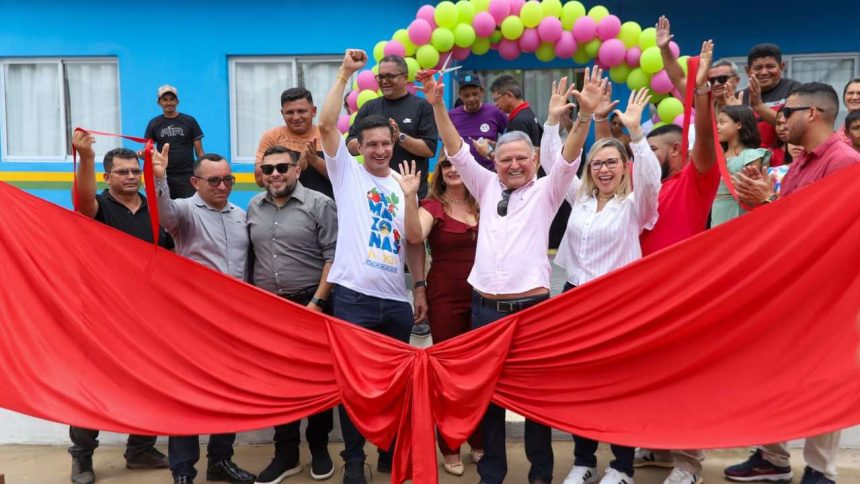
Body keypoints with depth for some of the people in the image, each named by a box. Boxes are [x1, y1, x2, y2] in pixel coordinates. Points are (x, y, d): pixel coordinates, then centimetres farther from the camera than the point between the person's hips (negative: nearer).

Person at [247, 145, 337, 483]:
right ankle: (285, 454, 24)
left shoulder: (320, 205, -6)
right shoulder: (253, 208, 10)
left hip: (311, 305, -4)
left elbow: (333, 256, -11)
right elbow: (250, 258, 12)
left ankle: (319, 449, 25)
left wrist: (317, 301, -15)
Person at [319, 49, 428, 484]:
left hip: (397, 300, 4)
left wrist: (420, 288, 9)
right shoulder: (347, 171, 3)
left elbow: (413, 240, 14)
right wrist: (344, 74, -11)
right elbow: (326, 125, -11)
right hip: (354, 296, -3)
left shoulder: (404, 185, 13)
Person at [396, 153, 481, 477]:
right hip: (445, 297, -4)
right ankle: (449, 447, 19)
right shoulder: (432, 206, -4)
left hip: (481, 295, 4)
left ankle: (479, 441, 29)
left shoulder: (482, 204, 8)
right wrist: (409, 197, -35)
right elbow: (415, 236, -24)